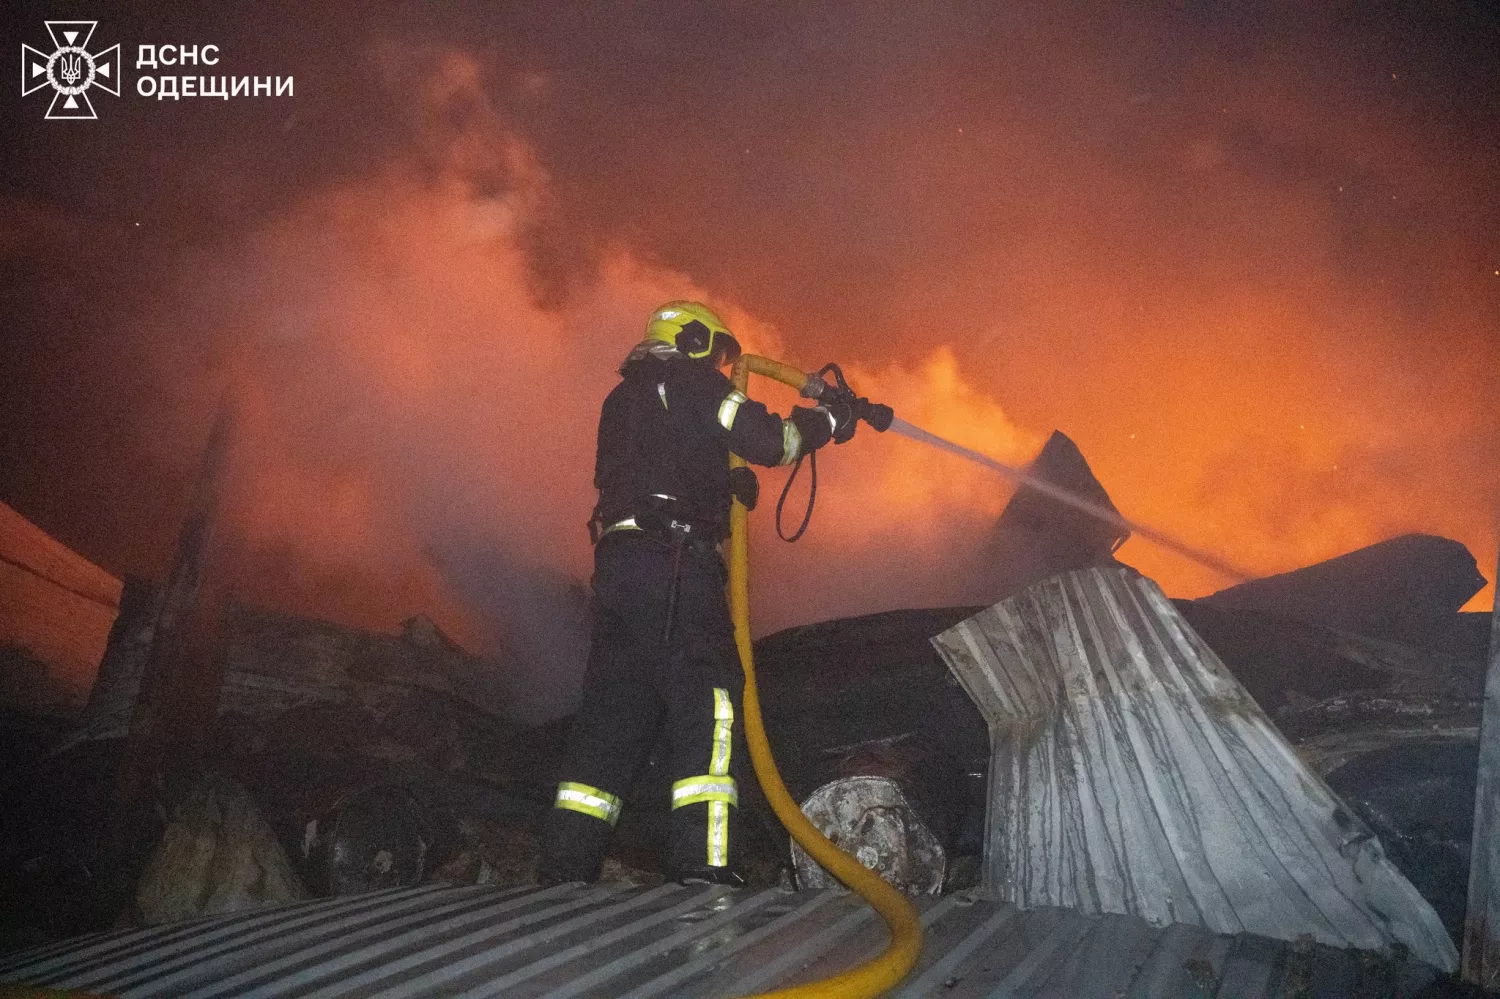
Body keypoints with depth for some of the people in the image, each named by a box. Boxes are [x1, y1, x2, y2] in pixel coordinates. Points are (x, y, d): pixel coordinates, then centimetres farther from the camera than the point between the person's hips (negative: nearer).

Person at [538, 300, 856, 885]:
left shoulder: (625, 397, 30)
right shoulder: (689, 382, 4)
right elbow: (766, 439, -6)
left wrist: (725, 480, 26)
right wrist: (827, 421, 10)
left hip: (619, 562, 9)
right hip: (673, 559, -9)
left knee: (617, 706, 8)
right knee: (707, 695, -10)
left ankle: (565, 865, 5)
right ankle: (702, 857, -19)